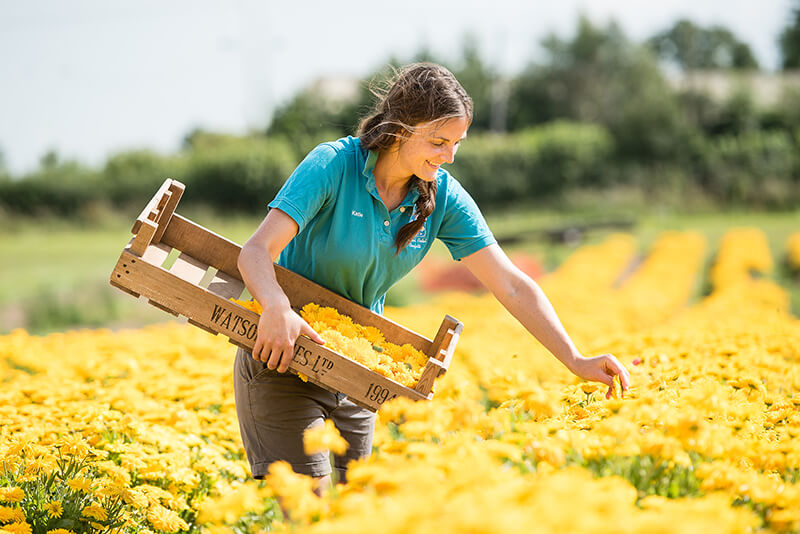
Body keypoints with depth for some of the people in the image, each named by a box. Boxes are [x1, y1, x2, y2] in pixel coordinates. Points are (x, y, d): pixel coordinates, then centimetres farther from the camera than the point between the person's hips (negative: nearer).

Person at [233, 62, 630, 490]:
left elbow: (511, 284, -9)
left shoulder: (444, 198, -8)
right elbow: (257, 251, -28)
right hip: (281, 357, -5)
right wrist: (277, 309, -49)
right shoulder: (333, 165, -21)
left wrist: (575, 360, -19)